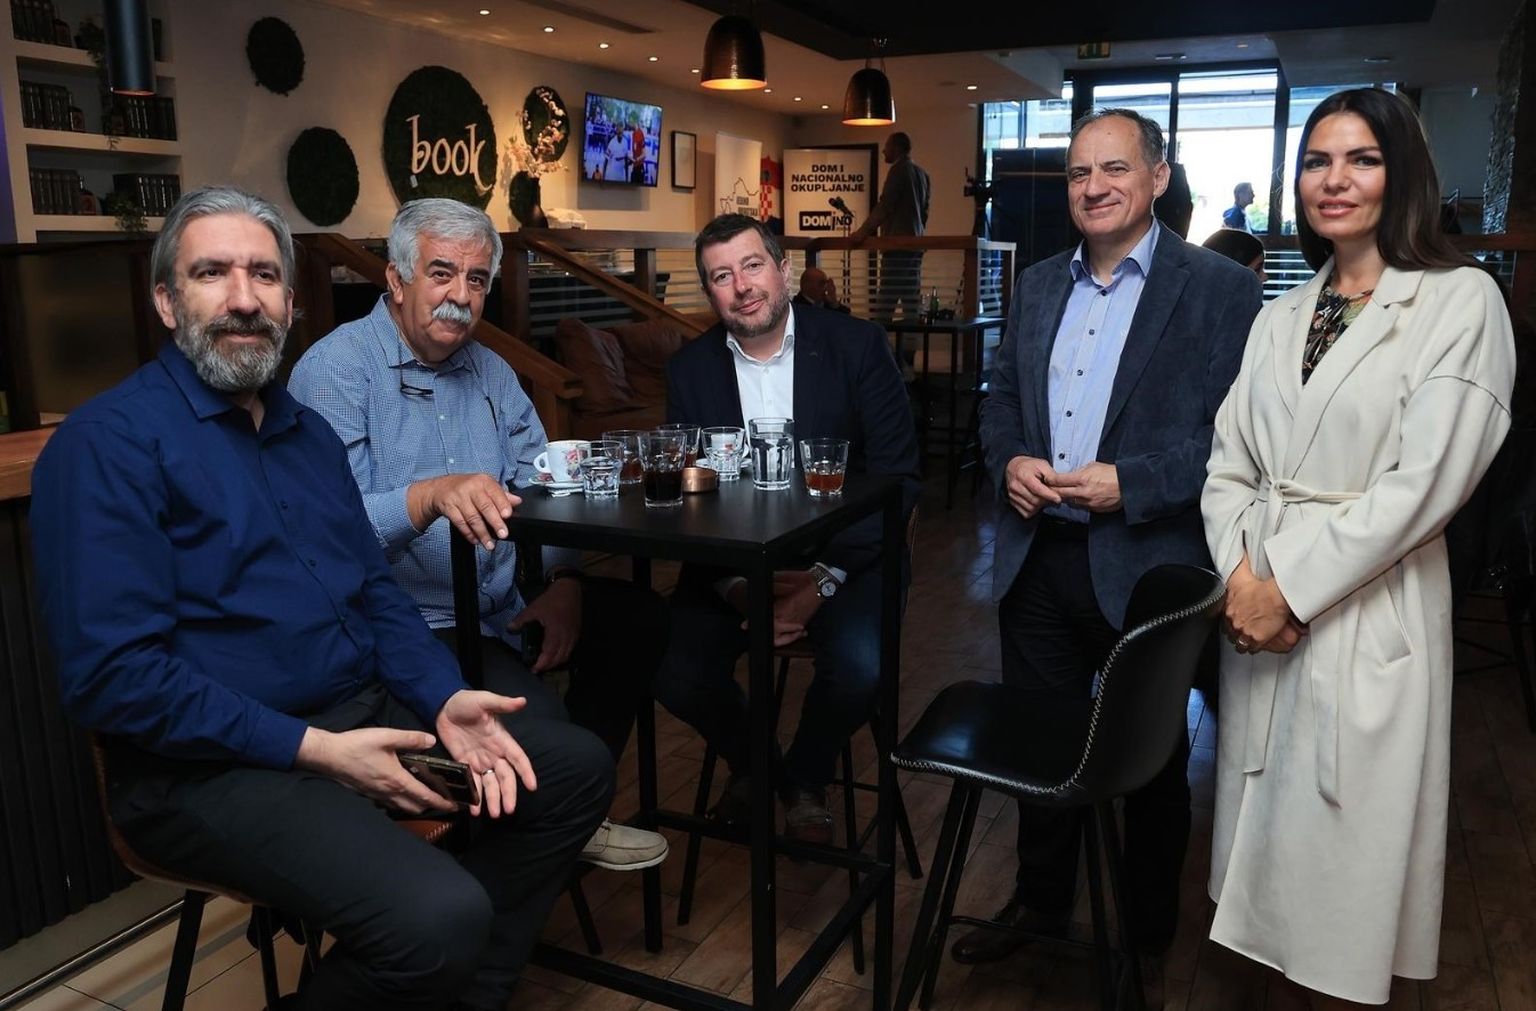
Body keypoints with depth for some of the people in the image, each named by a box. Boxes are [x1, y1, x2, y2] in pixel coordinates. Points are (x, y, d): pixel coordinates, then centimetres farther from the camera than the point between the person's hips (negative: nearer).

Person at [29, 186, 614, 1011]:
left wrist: (444, 699, -3)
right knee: (441, 917, -29)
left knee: (577, 770, 5)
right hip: (213, 763, -8)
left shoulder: (309, 431, 13)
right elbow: (111, 673, -19)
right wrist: (314, 749, -21)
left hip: (363, 708, 8)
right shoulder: (109, 443, -12)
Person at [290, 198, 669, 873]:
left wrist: (564, 580, -12)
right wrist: (430, 496, -40)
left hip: (502, 605, 8)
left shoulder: (490, 371, 13)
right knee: (539, 720, -28)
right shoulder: (336, 366, -10)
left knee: (639, 617, -3)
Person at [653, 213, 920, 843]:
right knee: (675, 673, -21)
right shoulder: (690, 369, 3)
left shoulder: (857, 346, -5)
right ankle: (748, 762, 15)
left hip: (843, 555, -2)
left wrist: (822, 579, -19)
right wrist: (736, 587, -16)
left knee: (860, 665, -29)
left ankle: (805, 781, 7)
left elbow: (897, 478, -8)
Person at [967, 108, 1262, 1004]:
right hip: (1038, 556, 5)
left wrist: (1132, 485, -21)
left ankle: (1149, 938, 35)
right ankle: (1040, 904, 39)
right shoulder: (1038, 286, 10)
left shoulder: (1219, 289, -8)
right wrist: (1009, 459, -5)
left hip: (1146, 566, -5)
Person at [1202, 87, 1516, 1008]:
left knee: (1345, 842, 6)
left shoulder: (1460, 300, -6)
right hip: (1262, 605, 5)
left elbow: (1426, 482, -14)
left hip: (1370, 613, -5)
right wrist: (1242, 575, -8)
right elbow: (1230, 464, 8)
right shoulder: (1283, 316, 11)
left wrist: (1293, 586, -14)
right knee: (1273, 828, 13)